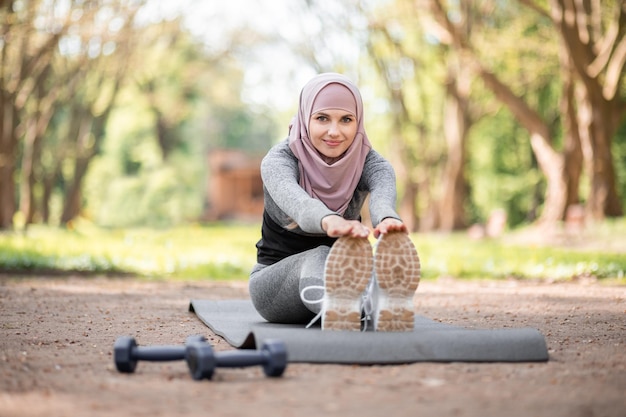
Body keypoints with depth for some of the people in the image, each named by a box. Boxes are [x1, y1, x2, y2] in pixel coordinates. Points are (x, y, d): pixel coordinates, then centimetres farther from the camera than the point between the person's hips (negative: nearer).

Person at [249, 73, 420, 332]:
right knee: (318, 259, -37)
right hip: (276, 279, -2)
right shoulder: (279, 160, -14)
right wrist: (330, 221, -64)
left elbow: (383, 193, -33)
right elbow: (294, 199, -39)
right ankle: (366, 310, -71)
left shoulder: (369, 162, -7)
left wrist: (387, 219, -60)